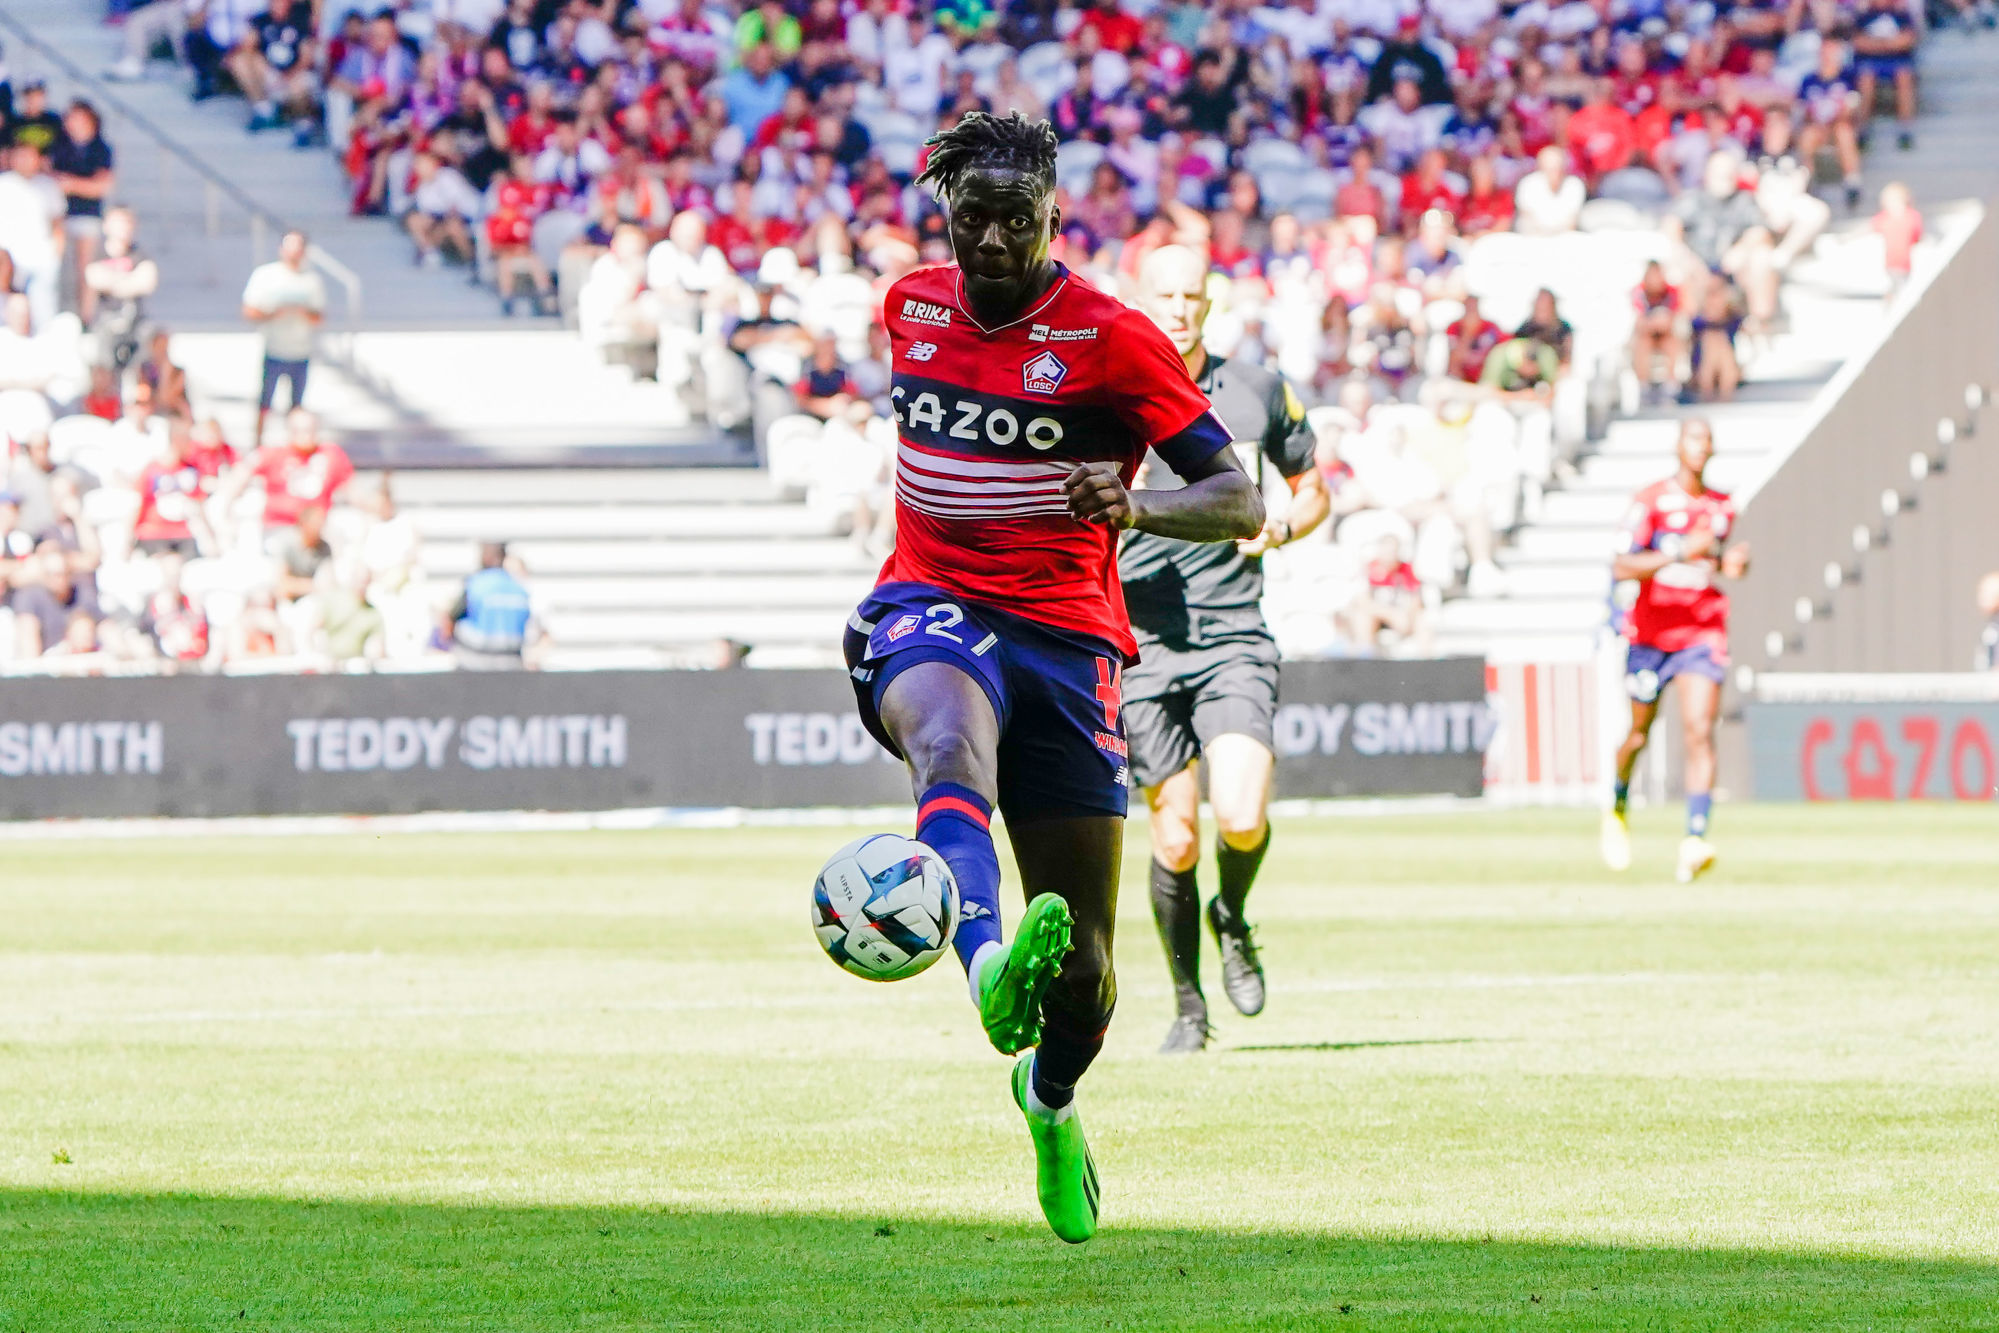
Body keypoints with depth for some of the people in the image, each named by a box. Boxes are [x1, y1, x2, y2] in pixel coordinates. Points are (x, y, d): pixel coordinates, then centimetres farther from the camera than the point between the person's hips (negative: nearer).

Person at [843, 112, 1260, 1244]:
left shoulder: (1110, 339, -6)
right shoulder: (913, 306, 8)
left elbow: (1242, 503, -10)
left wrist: (1134, 505, -28)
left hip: (1066, 631, -1)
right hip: (929, 608, 1)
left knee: (1085, 959, -1)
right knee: (952, 743, -38)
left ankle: (1052, 1095, 35)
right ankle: (991, 965, -68)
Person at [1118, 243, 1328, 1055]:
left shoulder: (1258, 394, 6)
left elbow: (1312, 490, 19)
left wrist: (1282, 526, -3)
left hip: (1234, 635, 0)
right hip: (1141, 640, 0)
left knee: (1242, 818, -17)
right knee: (1174, 836, 0)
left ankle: (1232, 919, 16)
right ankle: (1188, 1007, 16)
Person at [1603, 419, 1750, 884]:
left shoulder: (1723, 507, 9)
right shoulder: (1651, 500, -6)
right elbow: (1621, 567, -15)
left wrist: (1729, 563, 3)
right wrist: (1681, 553, -25)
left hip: (1704, 636, 2)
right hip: (1651, 632, -2)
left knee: (1700, 732, -15)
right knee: (1640, 732, 11)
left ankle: (1695, 839, -23)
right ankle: (1618, 808, 41)